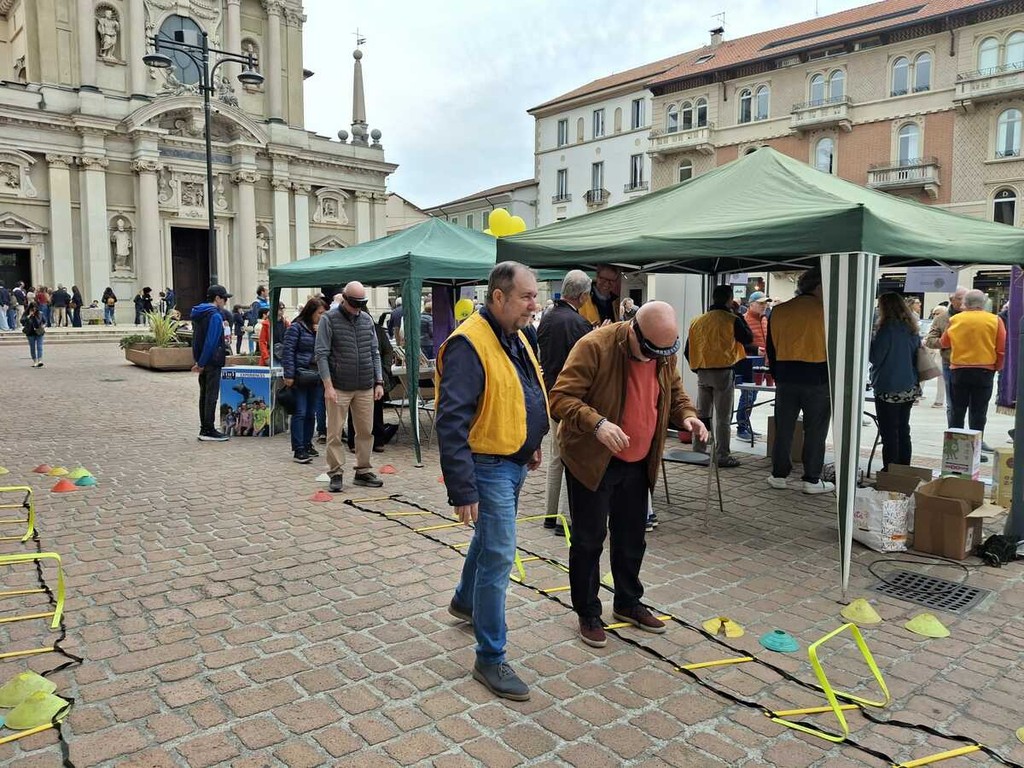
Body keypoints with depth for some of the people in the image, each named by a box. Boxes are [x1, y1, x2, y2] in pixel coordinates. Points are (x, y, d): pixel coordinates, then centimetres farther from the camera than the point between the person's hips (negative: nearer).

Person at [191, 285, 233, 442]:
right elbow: (211, 342, -20)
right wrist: (201, 363, -16)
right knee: (211, 396, -4)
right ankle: (209, 430, 0)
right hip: (212, 362, -9)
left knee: (204, 395, 13)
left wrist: (199, 361, 15)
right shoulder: (215, 316, -15)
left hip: (203, 362, 9)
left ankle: (204, 429, 19)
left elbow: (196, 339, 17)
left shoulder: (198, 314, 15)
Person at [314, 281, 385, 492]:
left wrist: (379, 382, 7)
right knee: (335, 433, 0)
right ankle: (335, 474, 11)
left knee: (366, 431, 8)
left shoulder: (367, 320, 12)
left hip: (365, 388, 5)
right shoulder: (329, 319, -3)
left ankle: (363, 471, 20)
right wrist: (328, 386, -14)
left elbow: (374, 353, 14)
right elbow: (322, 355, -7)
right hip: (339, 387, -4)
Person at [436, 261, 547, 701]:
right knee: (498, 557, -4)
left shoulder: (515, 338, 8)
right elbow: (452, 423, -27)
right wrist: (462, 490, -28)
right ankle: (490, 658, 10)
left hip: (514, 464, 10)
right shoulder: (469, 343, -23)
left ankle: (464, 601, 51)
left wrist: (531, 444, 21)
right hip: (489, 467, -10)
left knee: (489, 539, 26)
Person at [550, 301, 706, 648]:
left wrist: (686, 415, -6)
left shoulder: (664, 353, -2)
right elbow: (561, 398, -23)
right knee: (589, 540, 4)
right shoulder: (594, 346, -23)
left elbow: (674, 391, 15)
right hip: (592, 461, -6)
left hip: (637, 463, 6)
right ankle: (588, 613, 21)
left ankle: (628, 603, 37)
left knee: (632, 538, 17)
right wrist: (596, 423, -39)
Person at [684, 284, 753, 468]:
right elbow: (748, 339, 3)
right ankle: (723, 456, 5)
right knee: (723, 418, 2)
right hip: (724, 373, -5)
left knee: (701, 414, 14)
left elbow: (688, 350, 8)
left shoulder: (698, 321, 5)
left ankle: (698, 452, 18)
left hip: (702, 372, 5)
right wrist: (739, 317, 9)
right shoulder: (732, 320, -10)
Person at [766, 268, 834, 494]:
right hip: (817, 379, -4)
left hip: (786, 377, 4)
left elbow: (771, 349, 10)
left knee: (783, 429, 10)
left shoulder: (778, 311, 4)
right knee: (815, 431, 5)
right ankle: (812, 480, 11)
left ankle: (778, 475, 15)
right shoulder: (825, 310, -8)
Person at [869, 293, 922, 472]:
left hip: (889, 389, -7)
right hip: (910, 388, 8)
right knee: (903, 430, 15)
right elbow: (917, 355, 18)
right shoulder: (912, 329, 8)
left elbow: (875, 357, -13)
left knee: (889, 433, -1)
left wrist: (869, 338, -3)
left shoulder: (887, 328, -16)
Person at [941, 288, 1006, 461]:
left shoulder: (955, 319, -2)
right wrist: (997, 368, 11)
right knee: (978, 413, 5)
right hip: (984, 371, 0)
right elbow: (1001, 349, -2)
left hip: (958, 371, 1)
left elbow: (944, 343, 9)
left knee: (957, 411, 10)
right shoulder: (995, 320, -3)